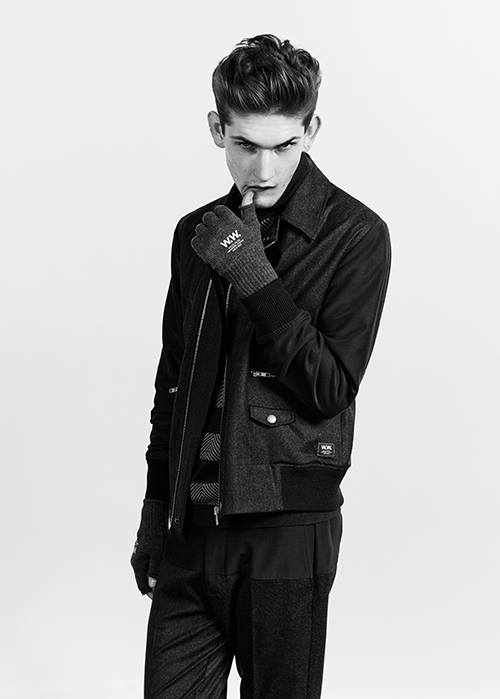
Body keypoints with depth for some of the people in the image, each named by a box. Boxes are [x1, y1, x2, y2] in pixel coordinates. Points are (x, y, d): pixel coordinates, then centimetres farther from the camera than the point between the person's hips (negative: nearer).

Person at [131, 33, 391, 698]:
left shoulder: (356, 235, -5)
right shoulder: (197, 233, 10)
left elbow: (331, 387, -11)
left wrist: (255, 277, -18)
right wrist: (154, 514, 16)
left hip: (287, 527, -4)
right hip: (190, 526, 4)